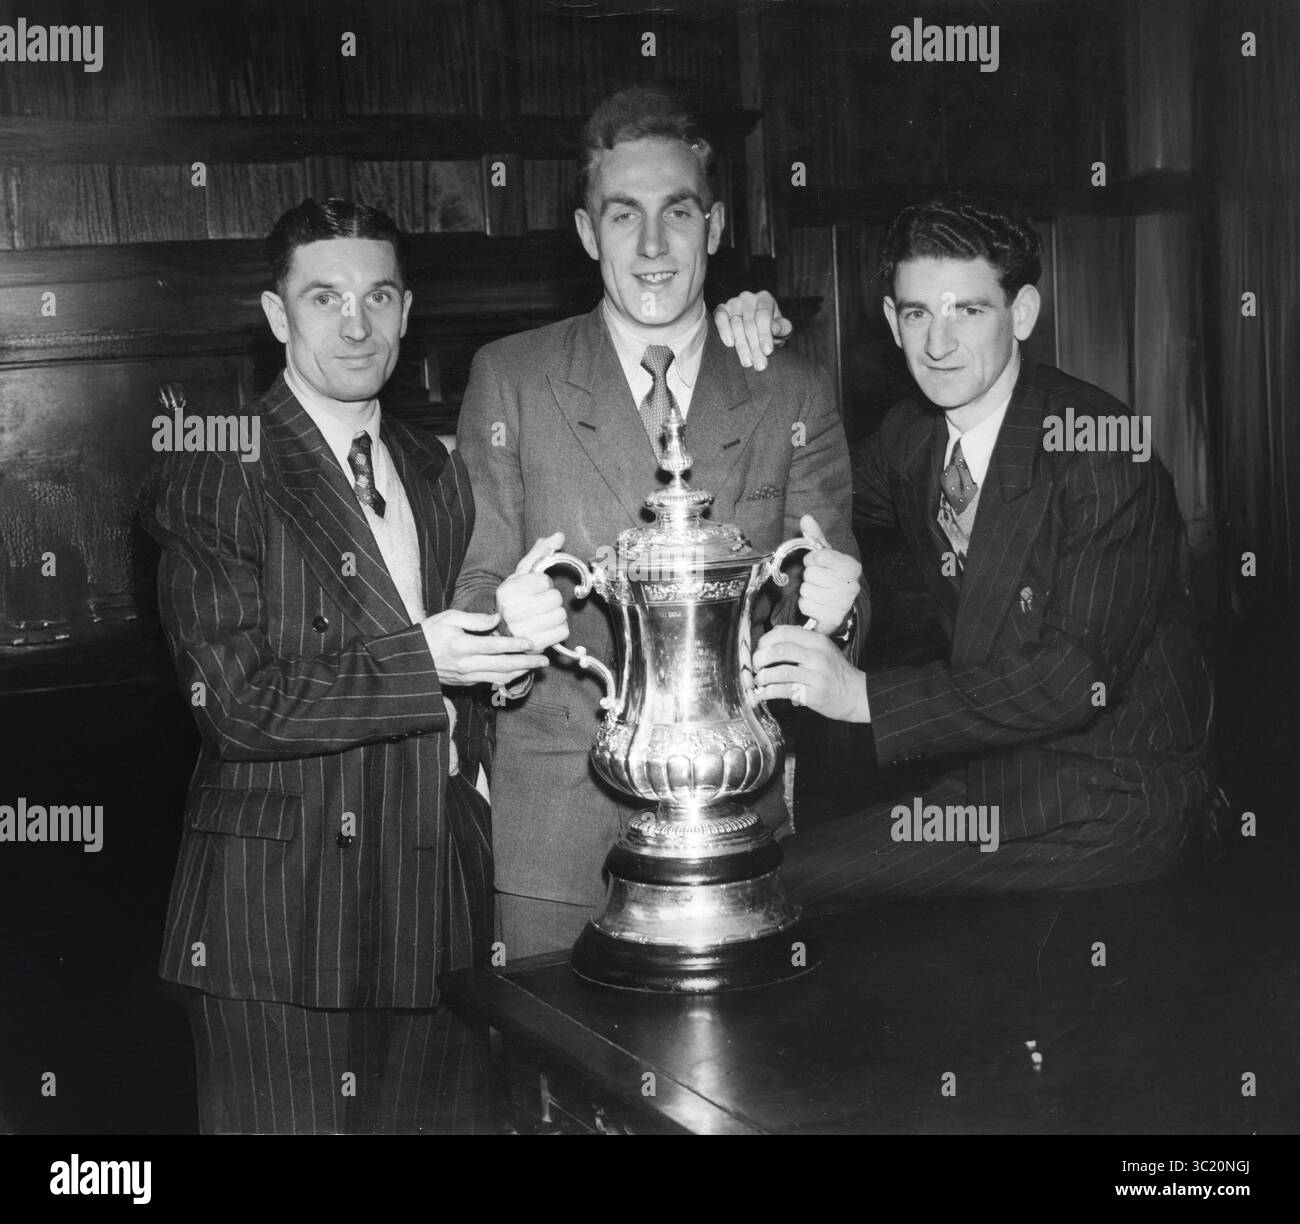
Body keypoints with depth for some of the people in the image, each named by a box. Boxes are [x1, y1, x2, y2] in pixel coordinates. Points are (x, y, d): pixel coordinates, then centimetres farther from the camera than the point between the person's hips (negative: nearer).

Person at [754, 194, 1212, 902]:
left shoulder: (1103, 450, -20)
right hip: (989, 777, 7)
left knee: (787, 888, -18)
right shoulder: (910, 435, 2)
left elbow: (1079, 677, -26)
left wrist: (861, 694, -31)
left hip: (1111, 804, -7)